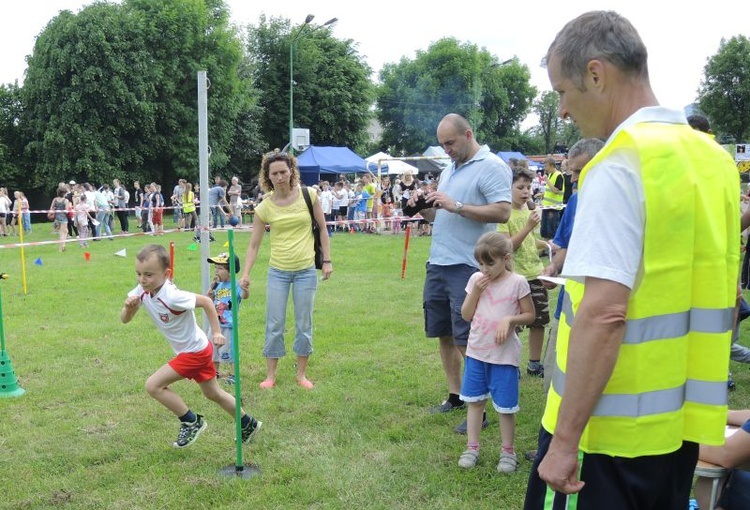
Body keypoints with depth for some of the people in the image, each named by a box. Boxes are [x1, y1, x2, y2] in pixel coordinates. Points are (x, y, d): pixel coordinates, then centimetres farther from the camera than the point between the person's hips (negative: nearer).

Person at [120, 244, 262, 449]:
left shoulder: (172, 297, -30)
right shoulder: (142, 291, -9)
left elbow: (206, 301, -20)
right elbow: (125, 320, -4)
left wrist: (216, 332, -16)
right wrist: (129, 307, -26)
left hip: (195, 351, -9)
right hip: (199, 349, 9)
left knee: (153, 385, -10)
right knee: (213, 394, 22)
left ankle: (191, 422, 5)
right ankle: (249, 424, 39)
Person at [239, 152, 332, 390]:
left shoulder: (309, 195, -5)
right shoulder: (264, 207, -5)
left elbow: (322, 228, 3)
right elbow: (254, 244, 0)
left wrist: (327, 260, -1)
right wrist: (245, 274, -9)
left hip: (306, 271, 0)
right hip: (278, 272, 0)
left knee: (304, 325, 8)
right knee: (274, 325, 4)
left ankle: (301, 374, 23)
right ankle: (270, 376, 18)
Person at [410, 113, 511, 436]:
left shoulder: (491, 166, -8)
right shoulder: (449, 170, 18)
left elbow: (502, 213, -19)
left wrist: (456, 206, -22)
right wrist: (423, 207, 3)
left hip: (467, 267, -8)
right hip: (437, 263, 8)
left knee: (467, 340, -3)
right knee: (444, 334, 14)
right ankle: (455, 397, 28)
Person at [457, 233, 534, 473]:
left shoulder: (517, 282, -9)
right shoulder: (476, 279, 1)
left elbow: (530, 315, -2)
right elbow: (466, 315, 2)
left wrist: (509, 319, -19)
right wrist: (475, 291, -11)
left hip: (504, 354, -3)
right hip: (476, 351, 4)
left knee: (505, 406, 6)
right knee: (474, 400, 11)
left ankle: (508, 451, 22)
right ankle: (472, 448, 23)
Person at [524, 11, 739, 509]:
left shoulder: (619, 163, -19)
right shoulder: (713, 157, 7)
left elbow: (604, 313, -26)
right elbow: (721, 296, 14)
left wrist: (565, 439, -22)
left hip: (612, 427, -8)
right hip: (682, 421, 8)